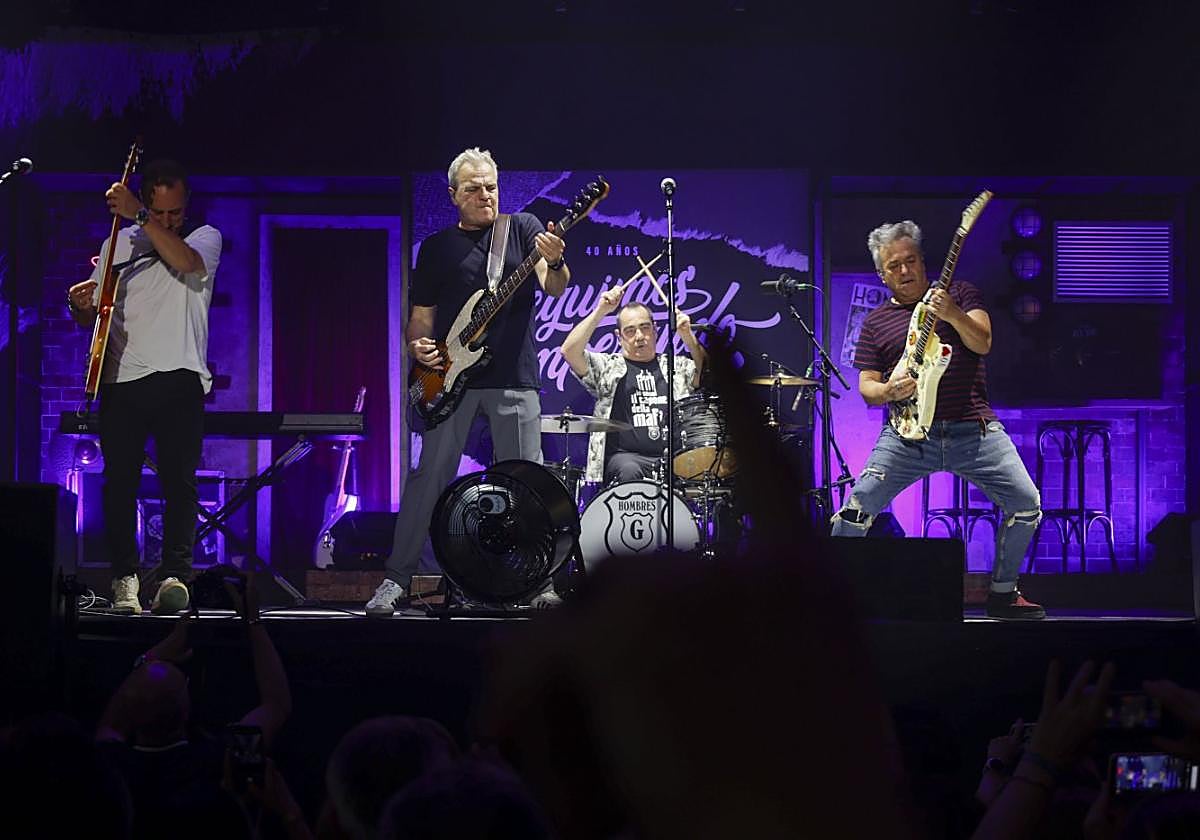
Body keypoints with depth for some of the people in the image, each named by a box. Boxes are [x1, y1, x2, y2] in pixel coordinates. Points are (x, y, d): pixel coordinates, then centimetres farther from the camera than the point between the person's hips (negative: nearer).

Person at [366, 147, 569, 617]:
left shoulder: (523, 228, 7)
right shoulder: (436, 248, 12)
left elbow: (555, 287, -8)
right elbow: (421, 316, 15)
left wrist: (554, 264, -30)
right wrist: (418, 346, -7)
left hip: (514, 378, -1)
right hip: (453, 375, 1)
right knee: (430, 476, -2)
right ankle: (397, 578, 3)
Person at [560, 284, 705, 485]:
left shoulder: (677, 367, 20)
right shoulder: (608, 367, 12)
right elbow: (569, 351, -3)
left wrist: (688, 337, -10)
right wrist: (600, 312, -8)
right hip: (625, 456, -2)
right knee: (629, 470, -36)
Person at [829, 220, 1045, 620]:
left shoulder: (960, 294, 10)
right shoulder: (876, 321, 13)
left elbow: (983, 343, -4)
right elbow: (866, 386, 10)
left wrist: (952, 314, -23)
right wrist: (889, 391, -13)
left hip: (974, 430, 0)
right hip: (908, 433, 0)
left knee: (1026, 504, -9)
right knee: (860, 504, -17)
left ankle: (1003, 593, 11)